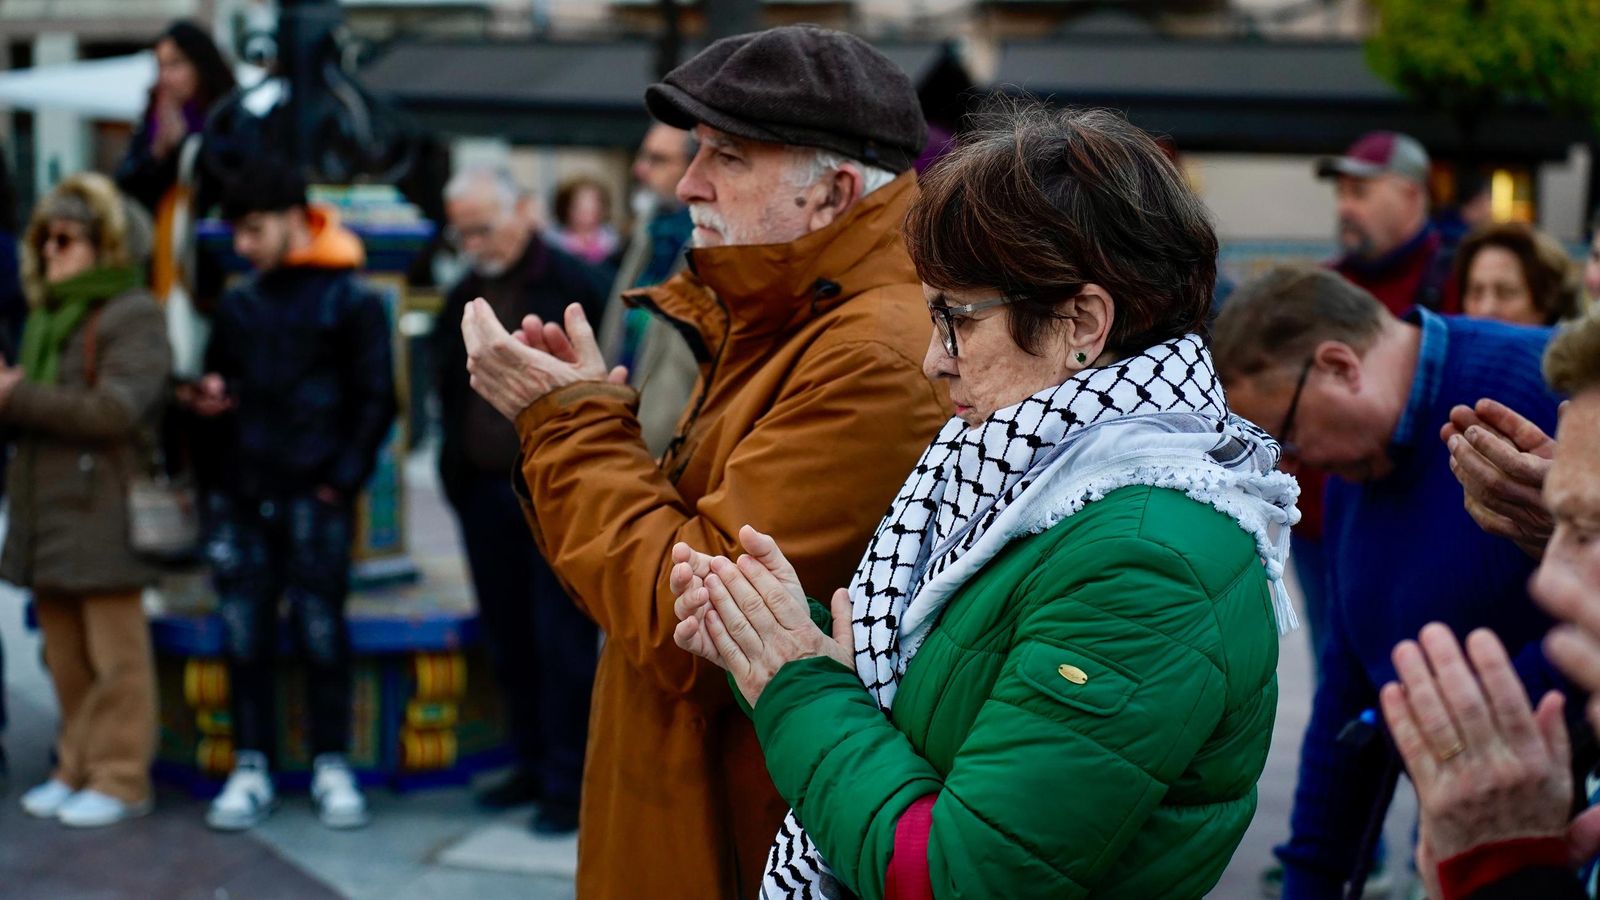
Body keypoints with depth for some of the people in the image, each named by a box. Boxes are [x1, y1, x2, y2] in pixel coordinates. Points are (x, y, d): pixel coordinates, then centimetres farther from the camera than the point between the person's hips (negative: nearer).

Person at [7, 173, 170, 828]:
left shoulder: (133, 316, -7)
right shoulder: (46, 314, 20)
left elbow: (116, 409, -20)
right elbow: (31, 405, 18)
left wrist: (18, 399, -18)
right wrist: (10, 400, -5)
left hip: (103, 511, -8)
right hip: (44, 508, 8)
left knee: (115, 652, -3)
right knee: (65, 655, 12)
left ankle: (120, 779, 2)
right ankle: (77, 768, 21)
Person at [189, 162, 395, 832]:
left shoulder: (350, 300, 1)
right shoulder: (239, 306, 16)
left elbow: (375, 399, -2)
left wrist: (344, 479, -10)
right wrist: (208, 399, 2)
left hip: (315, 496, -5)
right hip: (244, 498, 5)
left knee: (320, 627, -4)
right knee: (244, 631, 3)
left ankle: (332, 766, 6)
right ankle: (252, 767, 10)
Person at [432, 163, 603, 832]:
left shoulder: (571, 285, -7)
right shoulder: (464, 299, 13)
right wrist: (457, 473, 10)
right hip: (484, 493, 7)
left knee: (563, 642, -3)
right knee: (507, 641, 12)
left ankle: (568, 779, 3)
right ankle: (532, 763, 23)